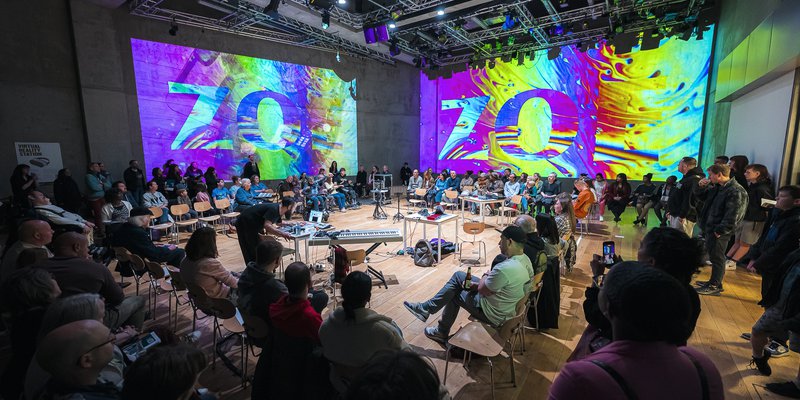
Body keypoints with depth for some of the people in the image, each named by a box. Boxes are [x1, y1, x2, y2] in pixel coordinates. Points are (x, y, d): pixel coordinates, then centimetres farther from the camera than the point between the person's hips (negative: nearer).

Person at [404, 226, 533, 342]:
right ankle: (427, 308, 19)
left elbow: (482, 290, -21)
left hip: (494, 316, -8)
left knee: (454, 294, 11)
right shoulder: (525, 259, -4)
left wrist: (485, 277, -1)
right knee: (458, 275, 10)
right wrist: (478, 284, 0)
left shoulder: (506, 269, -35)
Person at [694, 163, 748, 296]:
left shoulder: (736, 191, -18)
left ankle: (714, 286, 12)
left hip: (719, 232, -9)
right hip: (710, 228, 9)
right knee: (714, 257, 18)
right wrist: (701, 187, 6)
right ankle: (714, 282, 30)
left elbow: (733, 215, -22)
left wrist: (720, 230, -21)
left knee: (717, 258, 1)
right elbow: (702, 196, 26)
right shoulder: (717, 187, 10)